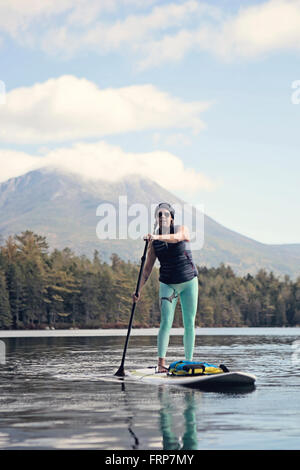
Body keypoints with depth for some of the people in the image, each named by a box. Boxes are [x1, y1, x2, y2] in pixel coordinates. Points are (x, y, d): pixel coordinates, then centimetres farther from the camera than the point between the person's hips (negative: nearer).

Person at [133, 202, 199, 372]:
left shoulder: (182, 229, -4)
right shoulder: (154, 242, 1)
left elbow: (176, 238, -30)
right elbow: (148, 268, 1)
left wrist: (157, 237, -46)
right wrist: (139, 290, -8)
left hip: (189, 282, 0)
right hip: (168, 284, 0)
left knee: (189, 323, 1)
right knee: (166, 322, -14)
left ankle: (189, 362, 8)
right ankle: (161, 362, -19)